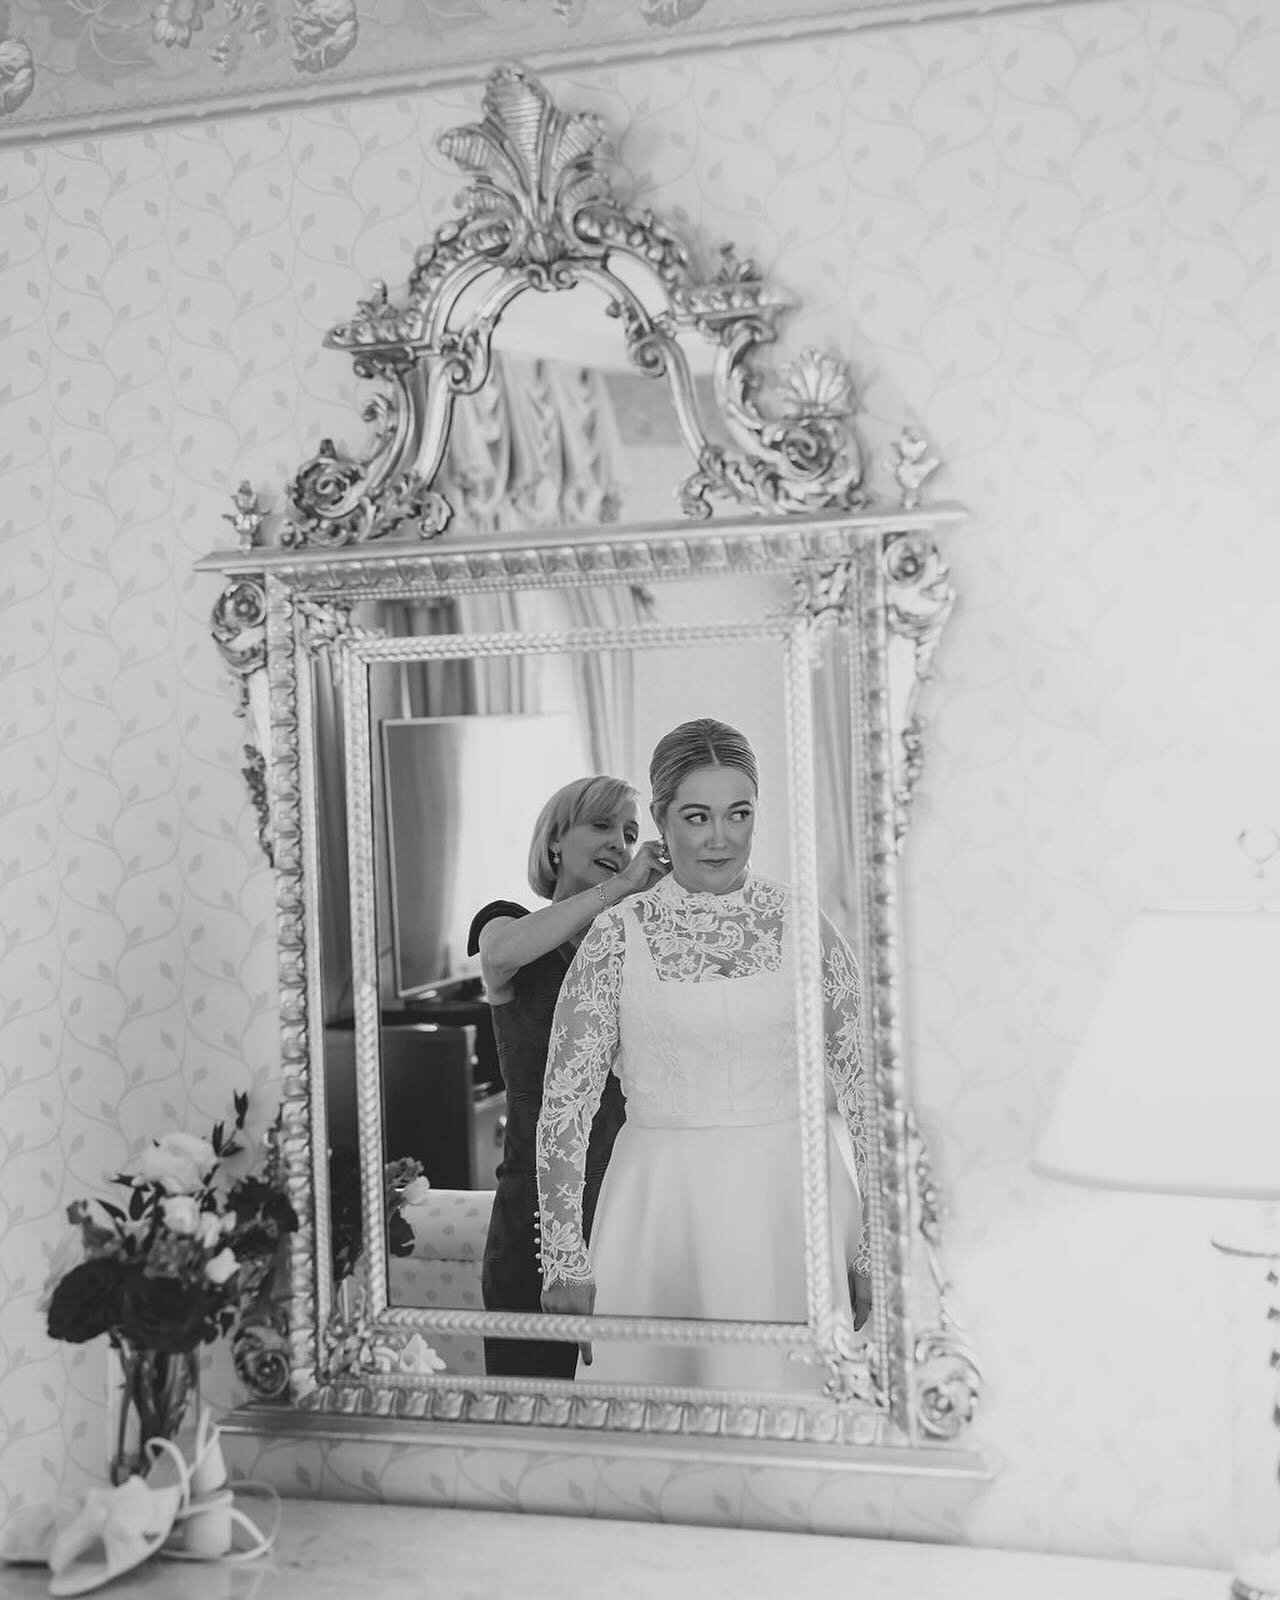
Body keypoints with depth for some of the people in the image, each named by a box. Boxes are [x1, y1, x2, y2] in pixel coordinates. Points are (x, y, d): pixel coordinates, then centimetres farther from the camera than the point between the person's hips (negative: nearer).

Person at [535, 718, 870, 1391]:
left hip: (793, 1206, 1)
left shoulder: (805, 928, 1)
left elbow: (862, 1092, 5)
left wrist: (869, 1248, 5)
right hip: (663, 1212, -1)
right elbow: (563, 1107, -2)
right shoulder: (617, 938, -3)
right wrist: (566, 1263, -4)